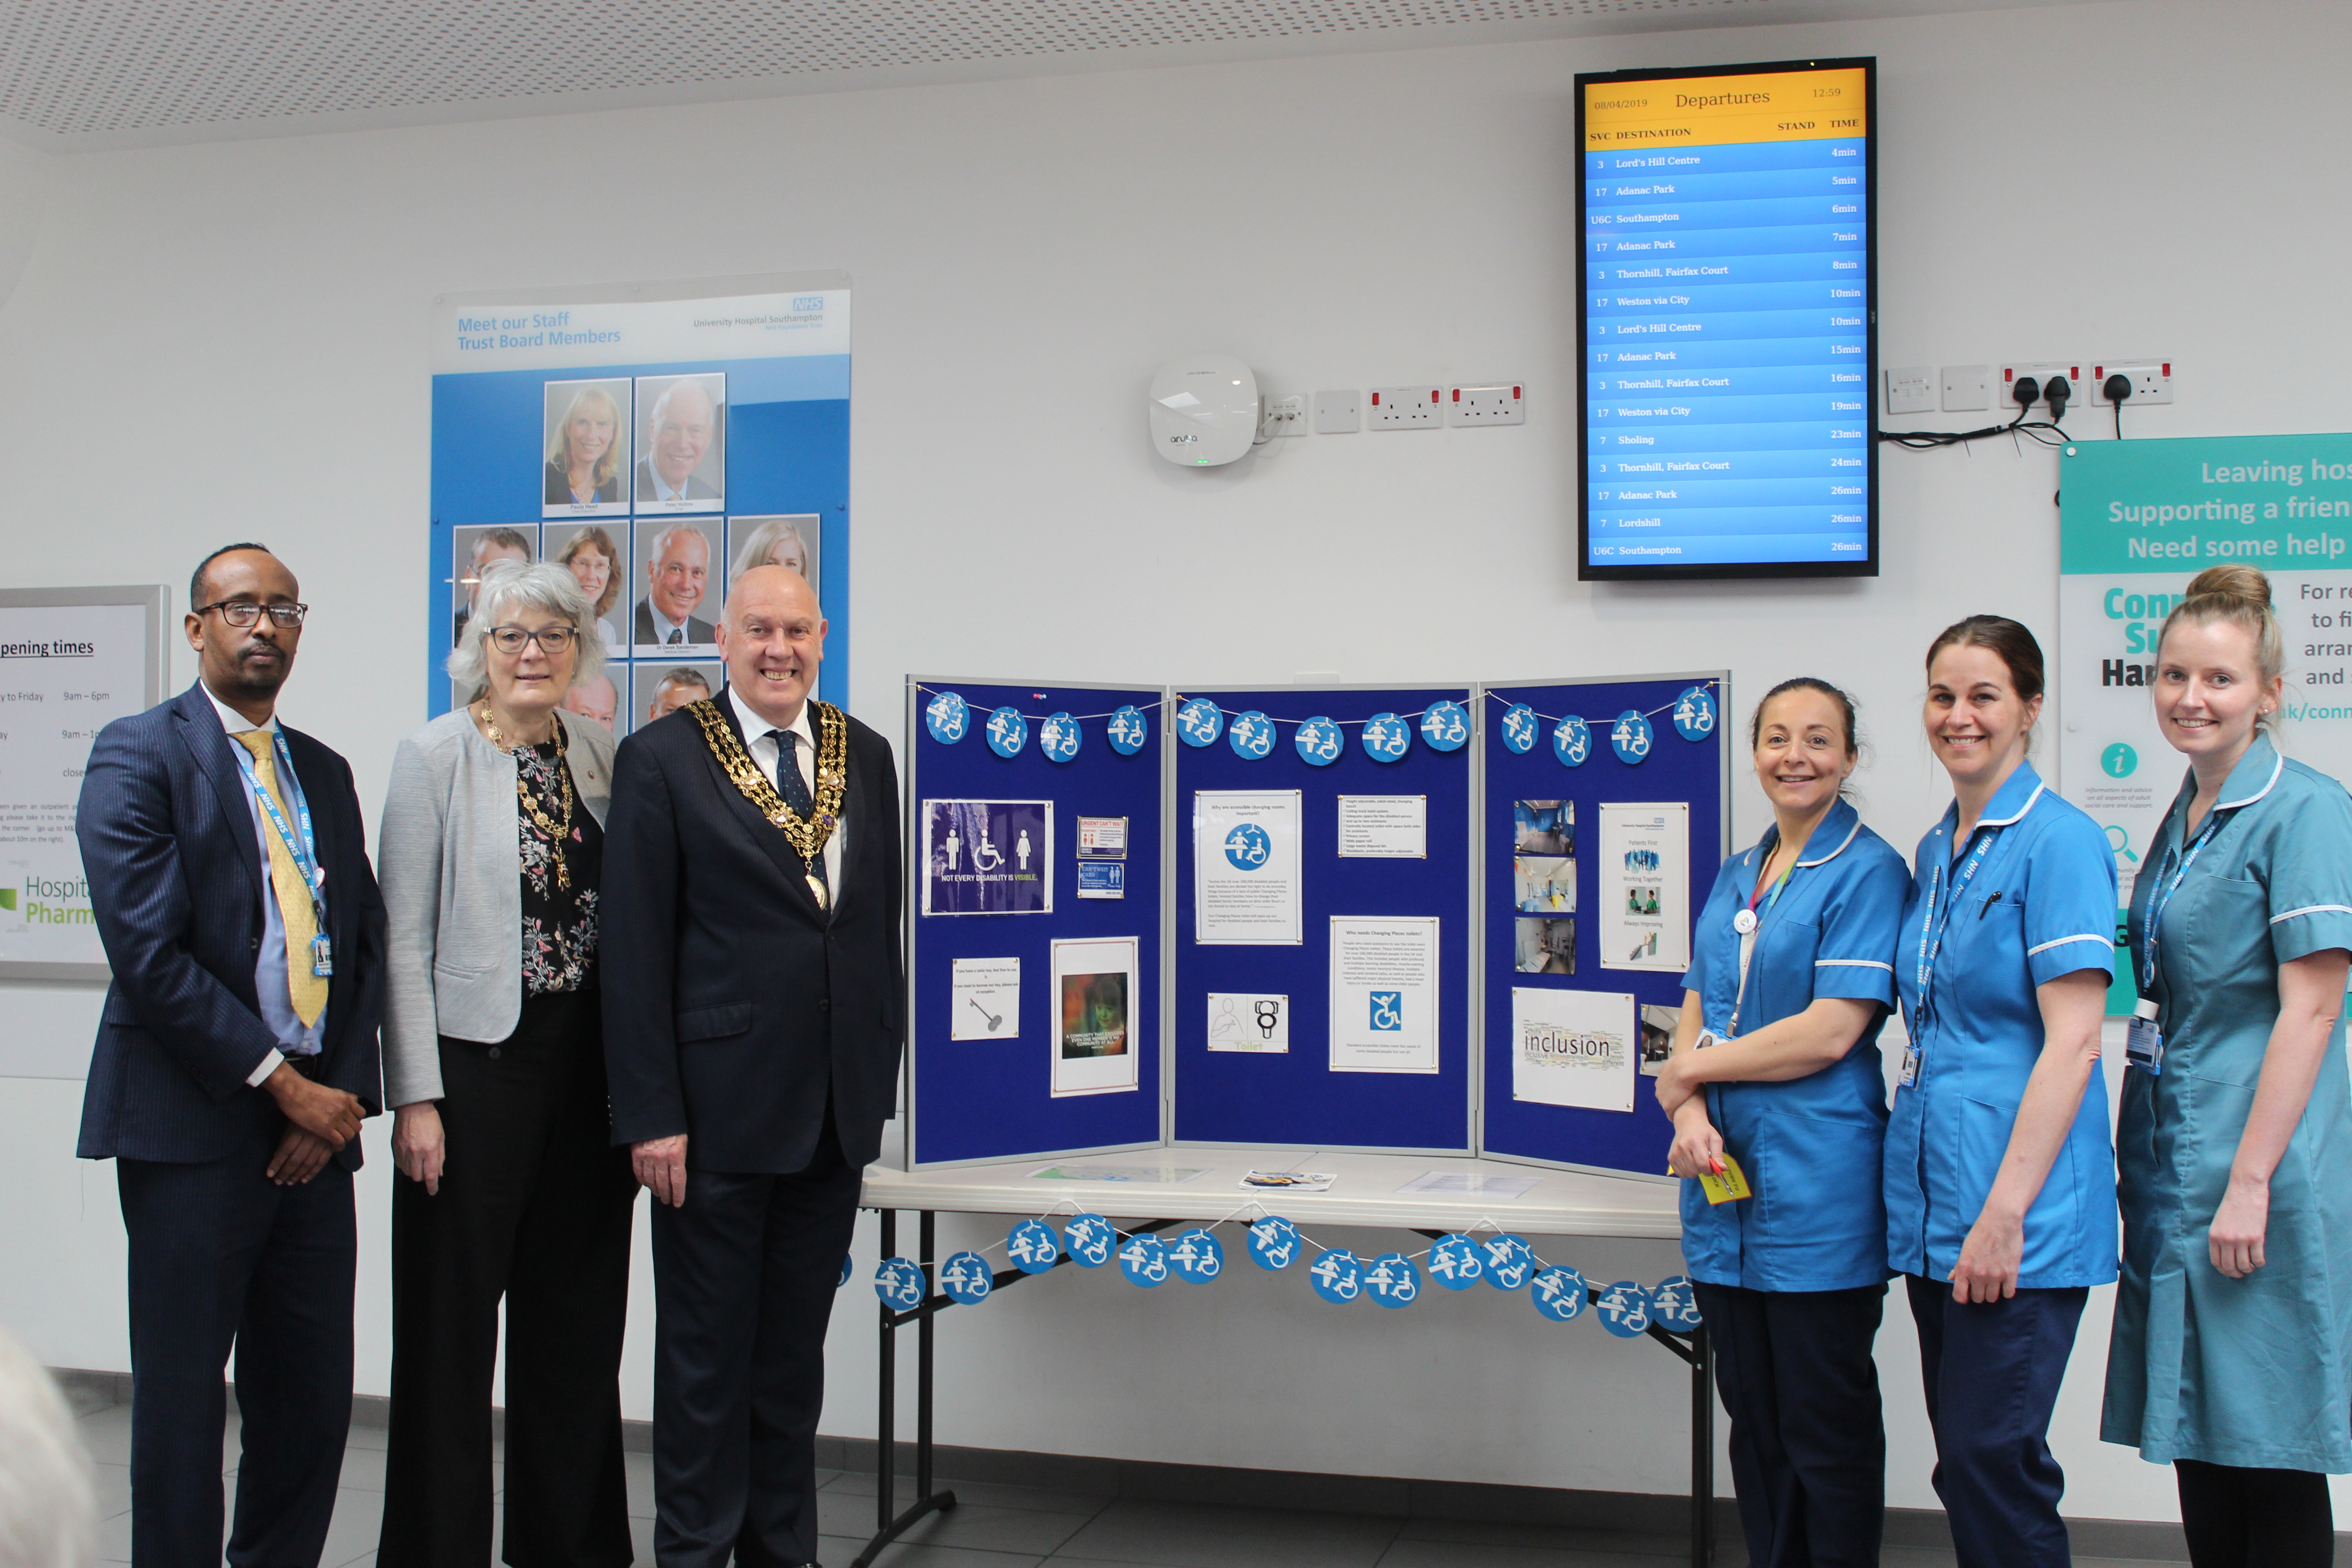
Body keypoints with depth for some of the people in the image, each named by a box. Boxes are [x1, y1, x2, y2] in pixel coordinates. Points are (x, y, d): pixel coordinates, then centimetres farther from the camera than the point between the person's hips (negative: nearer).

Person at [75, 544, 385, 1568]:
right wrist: (284, 1085, -13)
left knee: (315, 1401, 8)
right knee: (182, 1403, 3)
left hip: (316, 1125, 6)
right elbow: (149, 953, -13)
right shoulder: (138, 755, -3)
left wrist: (343, 1093, -1)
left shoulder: (324, 772, 16)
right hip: (194, 1128, -5)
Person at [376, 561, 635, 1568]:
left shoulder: (601, 757, 9)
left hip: (586, 1069, 5)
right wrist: (415, 1097, -12)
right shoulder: (435, 756, -5)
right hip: (478, 1065, -4)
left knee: (576, 1322, 12)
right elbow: (403, 939, -7)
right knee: (452, 1323, 4)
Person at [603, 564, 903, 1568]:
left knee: (796, 1352, 15)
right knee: (707, 1354, 6)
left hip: (837, 1109, 5)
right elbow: (633, 950, -7)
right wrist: (650, 1113, -11)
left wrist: (881, 1076, 9)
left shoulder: (866, 757, 9)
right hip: (718, 1105, -4)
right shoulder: (663, 759, -5)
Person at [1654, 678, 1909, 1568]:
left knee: (1826, 1427, 3)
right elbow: (1697, 1011, 12)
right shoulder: (1735, 877, 15)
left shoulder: (1868, 871, -7)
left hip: (1817, 1189, -6)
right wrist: (1692, 1115, -8)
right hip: (1723, 1178, 7)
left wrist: (1689, 1070, -8)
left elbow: (1830, 1031, -16)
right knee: (1751, 1414, 14)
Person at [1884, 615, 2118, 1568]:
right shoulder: (1936, 852, 14)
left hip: (2019, 1210, -8)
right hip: (1934, 1201, 8)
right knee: (1965, 1461, 13)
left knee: (1991, 1461, -4)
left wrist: (2006, 1209, -20)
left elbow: (2071, 1042, -16)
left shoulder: (2058, 842, -11)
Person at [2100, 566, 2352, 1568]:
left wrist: (2250, 1182, -19)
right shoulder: (2182, 820, 14)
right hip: (2170, 1165, 8)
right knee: (2198, 1442, 13)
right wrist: (2143, 1163, 17)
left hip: (2254, 1165, -8)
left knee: (2269, 1455, 1)